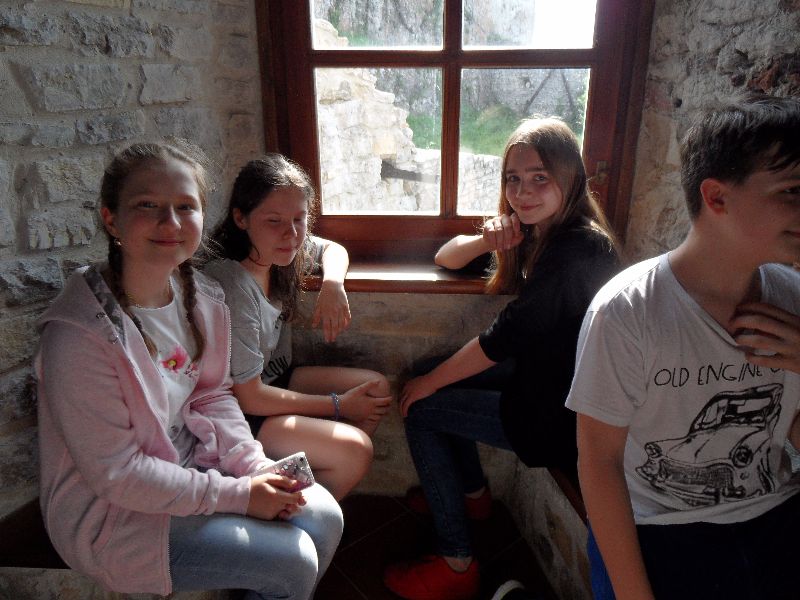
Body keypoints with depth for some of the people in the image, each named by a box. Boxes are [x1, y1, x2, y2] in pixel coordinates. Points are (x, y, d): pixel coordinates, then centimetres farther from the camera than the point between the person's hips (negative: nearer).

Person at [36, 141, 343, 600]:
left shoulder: (204, 299, -7)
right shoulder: (80, 335, -28)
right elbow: (115, 474, -23)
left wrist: (256, 466, -10)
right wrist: (238, 495, -20)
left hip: (190, 465, 7)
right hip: (110, 512, -6)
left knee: (324, 517, 0)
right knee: (292, 561, -13)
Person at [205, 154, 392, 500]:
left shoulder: (276, 247, -7)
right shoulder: (232, 288, -29)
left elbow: (333, 249, 14)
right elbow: (248, 397, -23)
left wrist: (332, 284, -11)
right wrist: (339, 405, -15)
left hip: (272, 379, 9)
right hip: (237, 412, -8)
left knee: (377, 387, 1)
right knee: (354, 451, -21)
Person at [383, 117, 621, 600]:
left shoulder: (573, 250, -26)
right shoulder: (549, 233, 4)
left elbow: (503, 339, -23)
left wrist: (428, 382, -10)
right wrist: (502, 248, -12)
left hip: (560, 421, -9)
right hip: (558, 392, 9)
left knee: (421, 411, -3)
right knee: (444, 385, 18)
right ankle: (473, 493, 35)